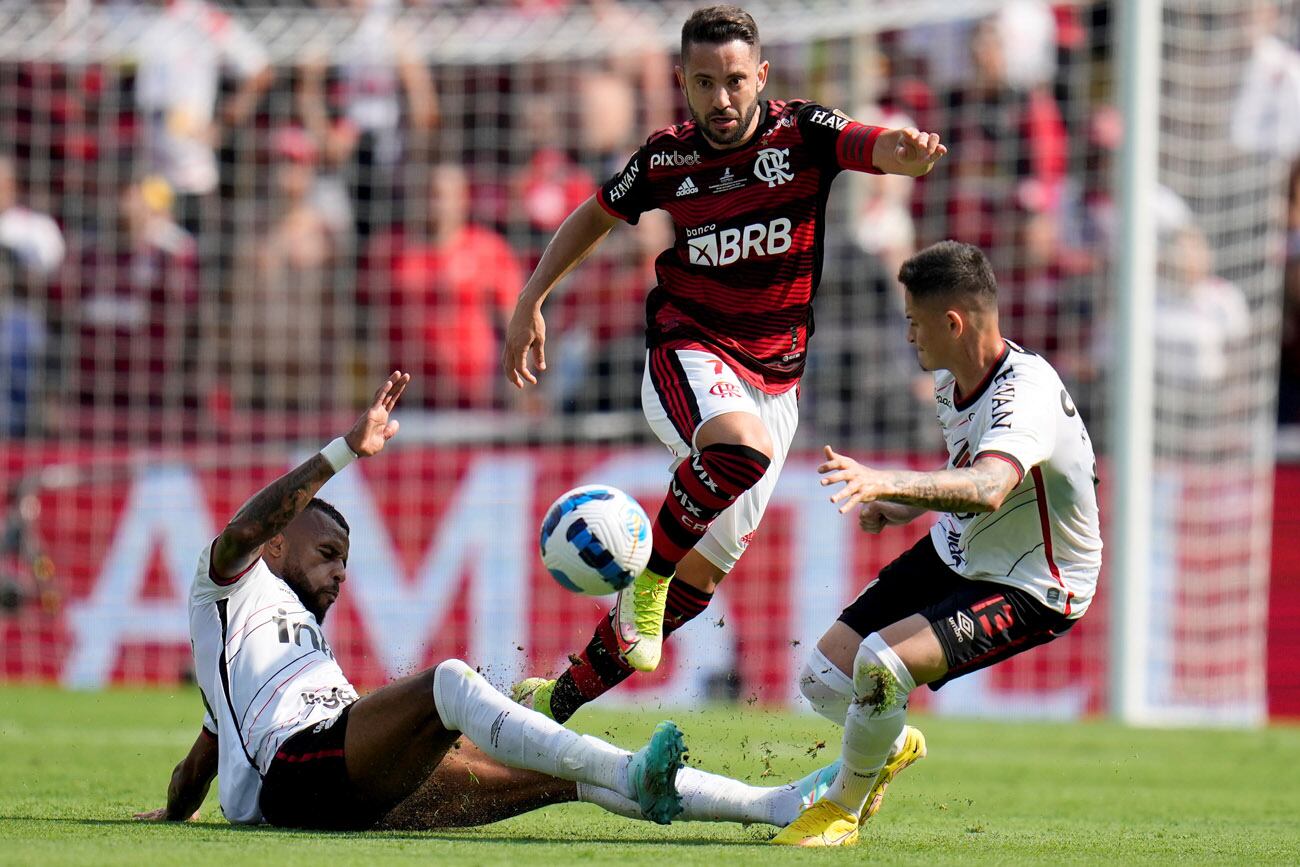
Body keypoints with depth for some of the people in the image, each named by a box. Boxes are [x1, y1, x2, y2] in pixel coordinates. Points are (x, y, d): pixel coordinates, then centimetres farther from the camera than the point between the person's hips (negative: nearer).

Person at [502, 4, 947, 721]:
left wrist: (909, 149, -50)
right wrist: (531, 301, 10)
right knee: (740, 446, -39)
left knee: (702, 576, 6)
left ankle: (564, 695, 20)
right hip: (687, 355, -2)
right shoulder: (666, 159, -2)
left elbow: (882, 149, -26)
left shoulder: (802, 134, -7)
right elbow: (595, 217, 17)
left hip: (774, 380, 2)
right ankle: (647, 573, -20)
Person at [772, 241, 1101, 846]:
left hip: (1031, 590, -9)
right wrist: (905, 508, 6)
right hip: (952, 556, 9)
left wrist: (885, 483, -63)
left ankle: (842, 810, -1)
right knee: (824, 680, 3)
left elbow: (987, 490, -50)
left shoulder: (1026, 393, -30)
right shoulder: (950, 380, -1)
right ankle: (894, 746, 40)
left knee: (882, 663, -29)